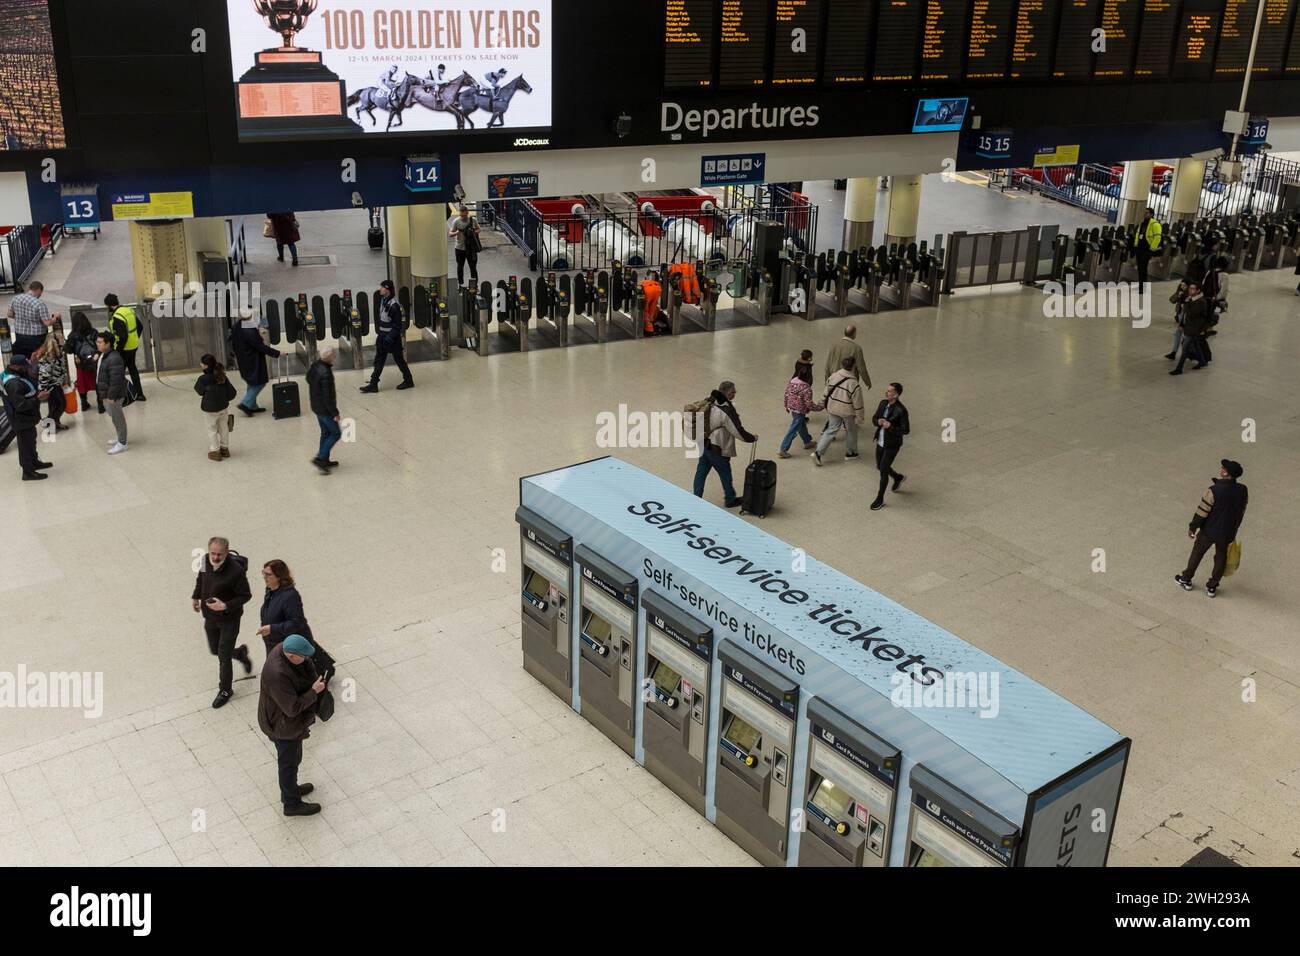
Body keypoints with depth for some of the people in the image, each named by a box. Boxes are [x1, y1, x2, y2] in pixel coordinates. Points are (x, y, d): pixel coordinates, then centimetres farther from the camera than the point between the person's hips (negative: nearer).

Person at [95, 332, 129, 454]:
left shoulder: (114, 358, -25)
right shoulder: (102, 355, 9)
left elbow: (115, 380, -26)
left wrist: (111, 396, -24)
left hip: (113, 394, -10)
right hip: (105, 393, 10)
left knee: (117, 417, 1)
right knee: (114, 416, 21)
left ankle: (122, 443, 11)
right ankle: (120, 438, 35)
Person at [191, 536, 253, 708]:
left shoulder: (236, 570, -29)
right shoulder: (205, 560, -11)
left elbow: (246, 596, -18)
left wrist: (226, 606, -28)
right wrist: (195, 597, 13)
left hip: (229, 619, -6)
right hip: (209, 617, 6)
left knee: (223, 657, 4)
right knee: (215, 650, 20)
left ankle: (225, 690, 27)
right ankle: (241, 653, 50)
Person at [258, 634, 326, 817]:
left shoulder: (283, 649, -15)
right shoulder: (278, 674, -41)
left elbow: (307, 669, 6)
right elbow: (293, 708, -34)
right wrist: (314, 692, -26)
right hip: (283, 725, -8)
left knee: (293, 757, 29)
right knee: (289, 762, 14)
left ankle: (290, 788, 53)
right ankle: (292, 804, 35)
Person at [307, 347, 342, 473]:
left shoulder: (314, 365, -3)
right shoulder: (326, 374, -31)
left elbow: (308, 379, 18)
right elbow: (328, 397, -27)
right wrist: (335, 413, -18)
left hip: (315, 405, 9)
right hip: (325, 409, -9)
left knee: (325, 432, 21)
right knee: (336, 433, 6)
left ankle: (324, 460, 29)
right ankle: (320, 458, 3)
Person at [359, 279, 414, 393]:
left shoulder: (394, 305, -21)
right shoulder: (383, 300, 5)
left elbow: (398, 325, -19)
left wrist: (389, 337, -21)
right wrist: (379, 332, 15)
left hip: (392, 337, -8)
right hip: (383, 335, 9)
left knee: (399, 359, 5)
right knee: (379, 360, 8)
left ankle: (408, 381, 21)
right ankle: (373, 384, 11)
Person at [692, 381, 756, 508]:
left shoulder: (711, 404, -2)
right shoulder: (727, 411, -26)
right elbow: (738, 431, -20)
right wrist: (752, 438, -6)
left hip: (704, 444, 7)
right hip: (718, 449, -7)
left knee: (701, 472, 15)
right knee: (725, 474, 12)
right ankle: (730, 500, 29)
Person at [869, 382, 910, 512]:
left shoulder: (901, 410, -24)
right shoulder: (883, 403, -3)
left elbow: (906, 430, -20)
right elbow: (874, 418, 7)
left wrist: (890, 427, -30)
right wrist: (878, 421, -15)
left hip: (892, 445, -7)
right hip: (880, 441, 7)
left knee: (883, 470, 0)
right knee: (880, 466, 22)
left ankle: (880, 499, 18)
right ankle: (898, 477, 51)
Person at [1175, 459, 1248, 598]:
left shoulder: (1214, 490, -29)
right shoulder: (1243, 491, -12)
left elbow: (1202, 511, -21)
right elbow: (1241, 513, 2)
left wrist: (1192, 527, -6)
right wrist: (1233, 529, 17)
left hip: (1209, 530, -4)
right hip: (1228, 532, 4)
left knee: (1197, 553, 18)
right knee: (1220, 558, 20)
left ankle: (1186, 580, 33)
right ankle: (1212, 587, 30)